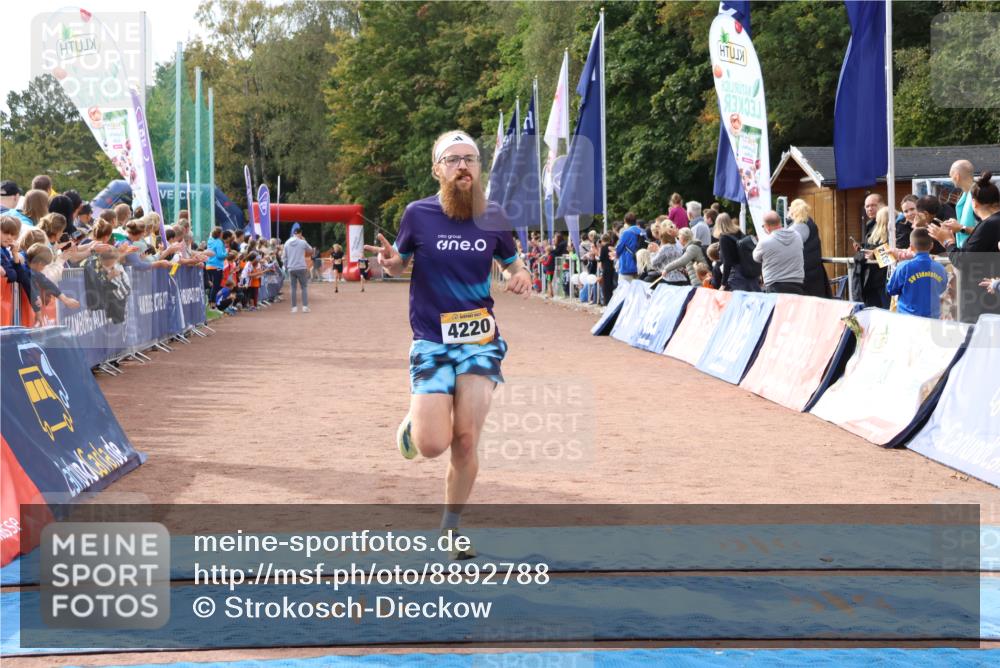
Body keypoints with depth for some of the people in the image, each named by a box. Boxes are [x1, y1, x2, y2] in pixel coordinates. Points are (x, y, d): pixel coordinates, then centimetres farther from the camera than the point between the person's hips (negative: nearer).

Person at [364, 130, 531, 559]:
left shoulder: (492, 218, 1)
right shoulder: (418, 215, -4)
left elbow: (512, 264, 16)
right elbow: (399, 265, 10)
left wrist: (521, 277, -8)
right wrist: (389, 262, -14)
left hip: (481, 339, 2)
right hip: (431, 342, -2)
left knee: (466, 441, -3)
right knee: (433, 445, -12)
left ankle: (451, 527, 19)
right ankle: (414, 422, 26)